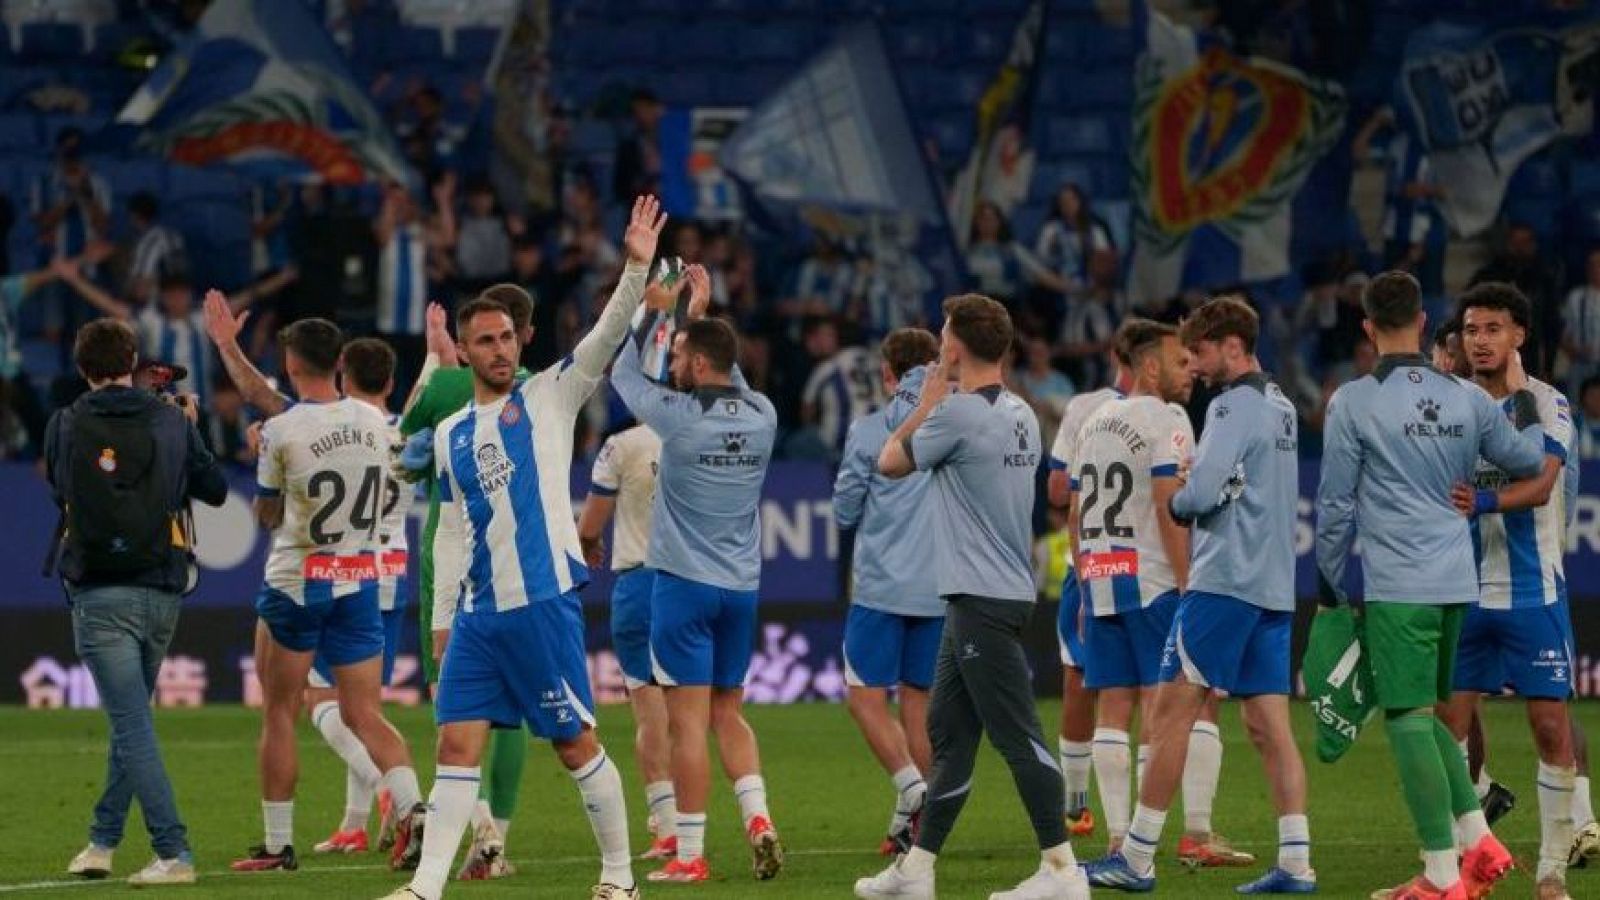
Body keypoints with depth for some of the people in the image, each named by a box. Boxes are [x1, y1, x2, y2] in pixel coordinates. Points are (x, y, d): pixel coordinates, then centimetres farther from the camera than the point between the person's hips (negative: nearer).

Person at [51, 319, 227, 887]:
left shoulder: (66, 427, -2)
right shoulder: (171, 423, 2)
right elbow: (216, 490, 10)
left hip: (100, 595, -3)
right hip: (162, 593, 3)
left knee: (133, 726, -6)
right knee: (131, 719, 19)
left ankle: (174, 854, -15)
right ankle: (103, 841, 25)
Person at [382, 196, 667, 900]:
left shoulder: (549, 397, 3)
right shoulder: (450, 436, 15)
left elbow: (606, 337, -11)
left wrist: (637, 268, -25)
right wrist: (441, 618, 14)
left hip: (543, 601, -5)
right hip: (477, 612, 5)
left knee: (575, 745, 0)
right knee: (457, 746, 0)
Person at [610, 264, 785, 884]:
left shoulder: (679, 414, -13)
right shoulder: (762, 416, 2)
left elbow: (622, 371, 4)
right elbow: (733, 380, 25)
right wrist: (699, 316, 27)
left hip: (684, 583, -5)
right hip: (742, 585, 5)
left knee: (688, 721, -4)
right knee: (728, 714, 16)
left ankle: (689, 855, -4)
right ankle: (758, 817, -3)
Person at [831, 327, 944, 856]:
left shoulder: (869, 431, -5)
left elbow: (843, 512, 2)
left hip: (881, 587, -4)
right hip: (941, 588, 4)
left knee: (866, 697, 3)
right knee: (919, 700, 10)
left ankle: (911, 786, -17)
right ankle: (911, 821, 9)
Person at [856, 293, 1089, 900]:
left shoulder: (958, 412, -15)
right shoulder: (1020, 415, 11)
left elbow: (891, 462, -1)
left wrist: (926, 401, 11)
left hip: (982, 600, -10)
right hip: (1006, 591, 10)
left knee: (1017, 736, -9)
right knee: (947, 733, 13)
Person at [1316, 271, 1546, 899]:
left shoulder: (1353, 402, -6)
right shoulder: (1467, 399, 6)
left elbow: (1335, 504, -4)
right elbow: (1529, 461, 17)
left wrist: (1333, 582, 8)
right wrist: (1525, 402, 34)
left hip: (1397, 588, -6)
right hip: (1457, 583, 6)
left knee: (1410, 720, -4)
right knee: (1424, 713, 19)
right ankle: (1479, 842, 12)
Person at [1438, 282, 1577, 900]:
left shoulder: (1545, 404, -5)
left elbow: (1541, 483, -21)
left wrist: (1484, 502, -36)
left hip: (1532, 592, -4)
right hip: (1464, 589, 4)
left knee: (1550, 724, -4)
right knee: (1447, 721, 0)